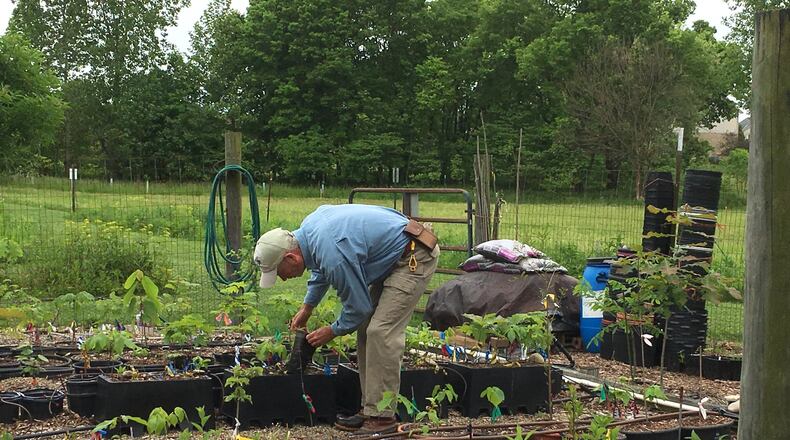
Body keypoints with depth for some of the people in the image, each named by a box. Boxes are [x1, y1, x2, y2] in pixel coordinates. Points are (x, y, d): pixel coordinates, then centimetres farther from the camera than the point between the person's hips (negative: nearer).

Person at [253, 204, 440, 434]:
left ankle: (382, 416, -13)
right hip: (393, 258, 10)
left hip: (414, 257, -10)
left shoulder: (333, 256, -30)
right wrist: (307, 307, 25)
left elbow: (358, 307, -16)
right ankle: (369, 409, 12)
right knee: (367, 329, 8)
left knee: (381, 331, -17)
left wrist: (332, 332, 1)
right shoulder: (308, 227, -2)